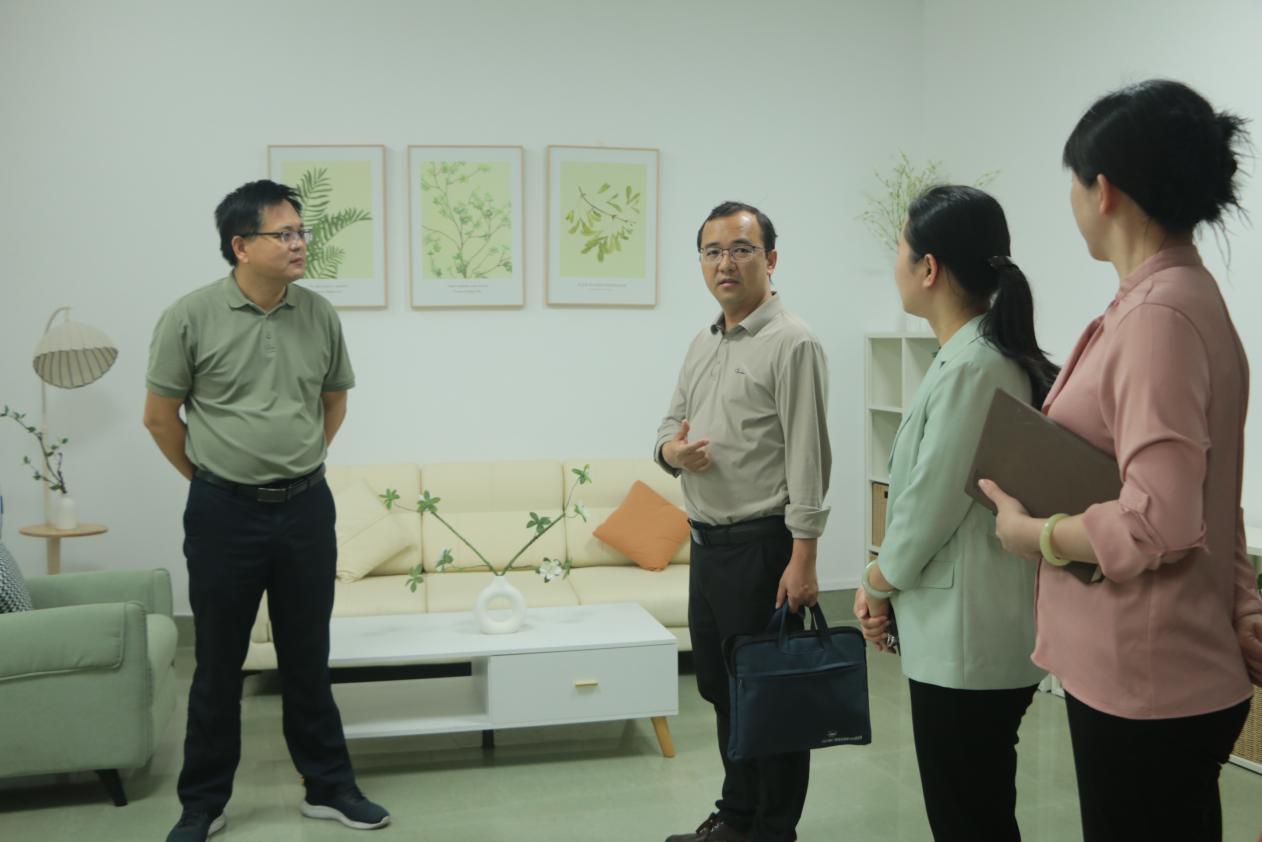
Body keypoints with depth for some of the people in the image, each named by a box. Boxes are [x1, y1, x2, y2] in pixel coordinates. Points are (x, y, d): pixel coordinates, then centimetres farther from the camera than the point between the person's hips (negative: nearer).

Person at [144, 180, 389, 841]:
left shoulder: (319, 315, 1)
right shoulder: (190, 317, -9)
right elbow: (160, 416, -1)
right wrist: (212, 479, 6)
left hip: (306, 508, 3)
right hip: (225, 514, -2)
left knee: (308, 658, 13)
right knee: (218, 664, 9)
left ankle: (329, 788, 25)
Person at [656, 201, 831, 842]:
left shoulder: (792, 344, -11)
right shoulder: (703, 344, 14)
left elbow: (807, 456, -16)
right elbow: (671, 422, 20)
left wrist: (803, 556, -20)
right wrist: (672, 449, -5)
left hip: (761, 544, -8)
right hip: (707, 541, 8)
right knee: (720, 687, 18)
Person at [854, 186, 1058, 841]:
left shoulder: (971, 368, -20)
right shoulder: (975, 354, 11)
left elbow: (931, 503, -18)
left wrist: (878, 581, -1)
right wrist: (884, 581, 8)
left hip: (968, 638, -10)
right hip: (961, 631, 10)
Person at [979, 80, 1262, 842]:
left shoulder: (1159, 314, -20)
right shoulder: (1178, 298, 10)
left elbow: (1159, 520, -26)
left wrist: (1032, 531, -12)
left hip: (1146, 681, -9)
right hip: (1152, 669, 9)